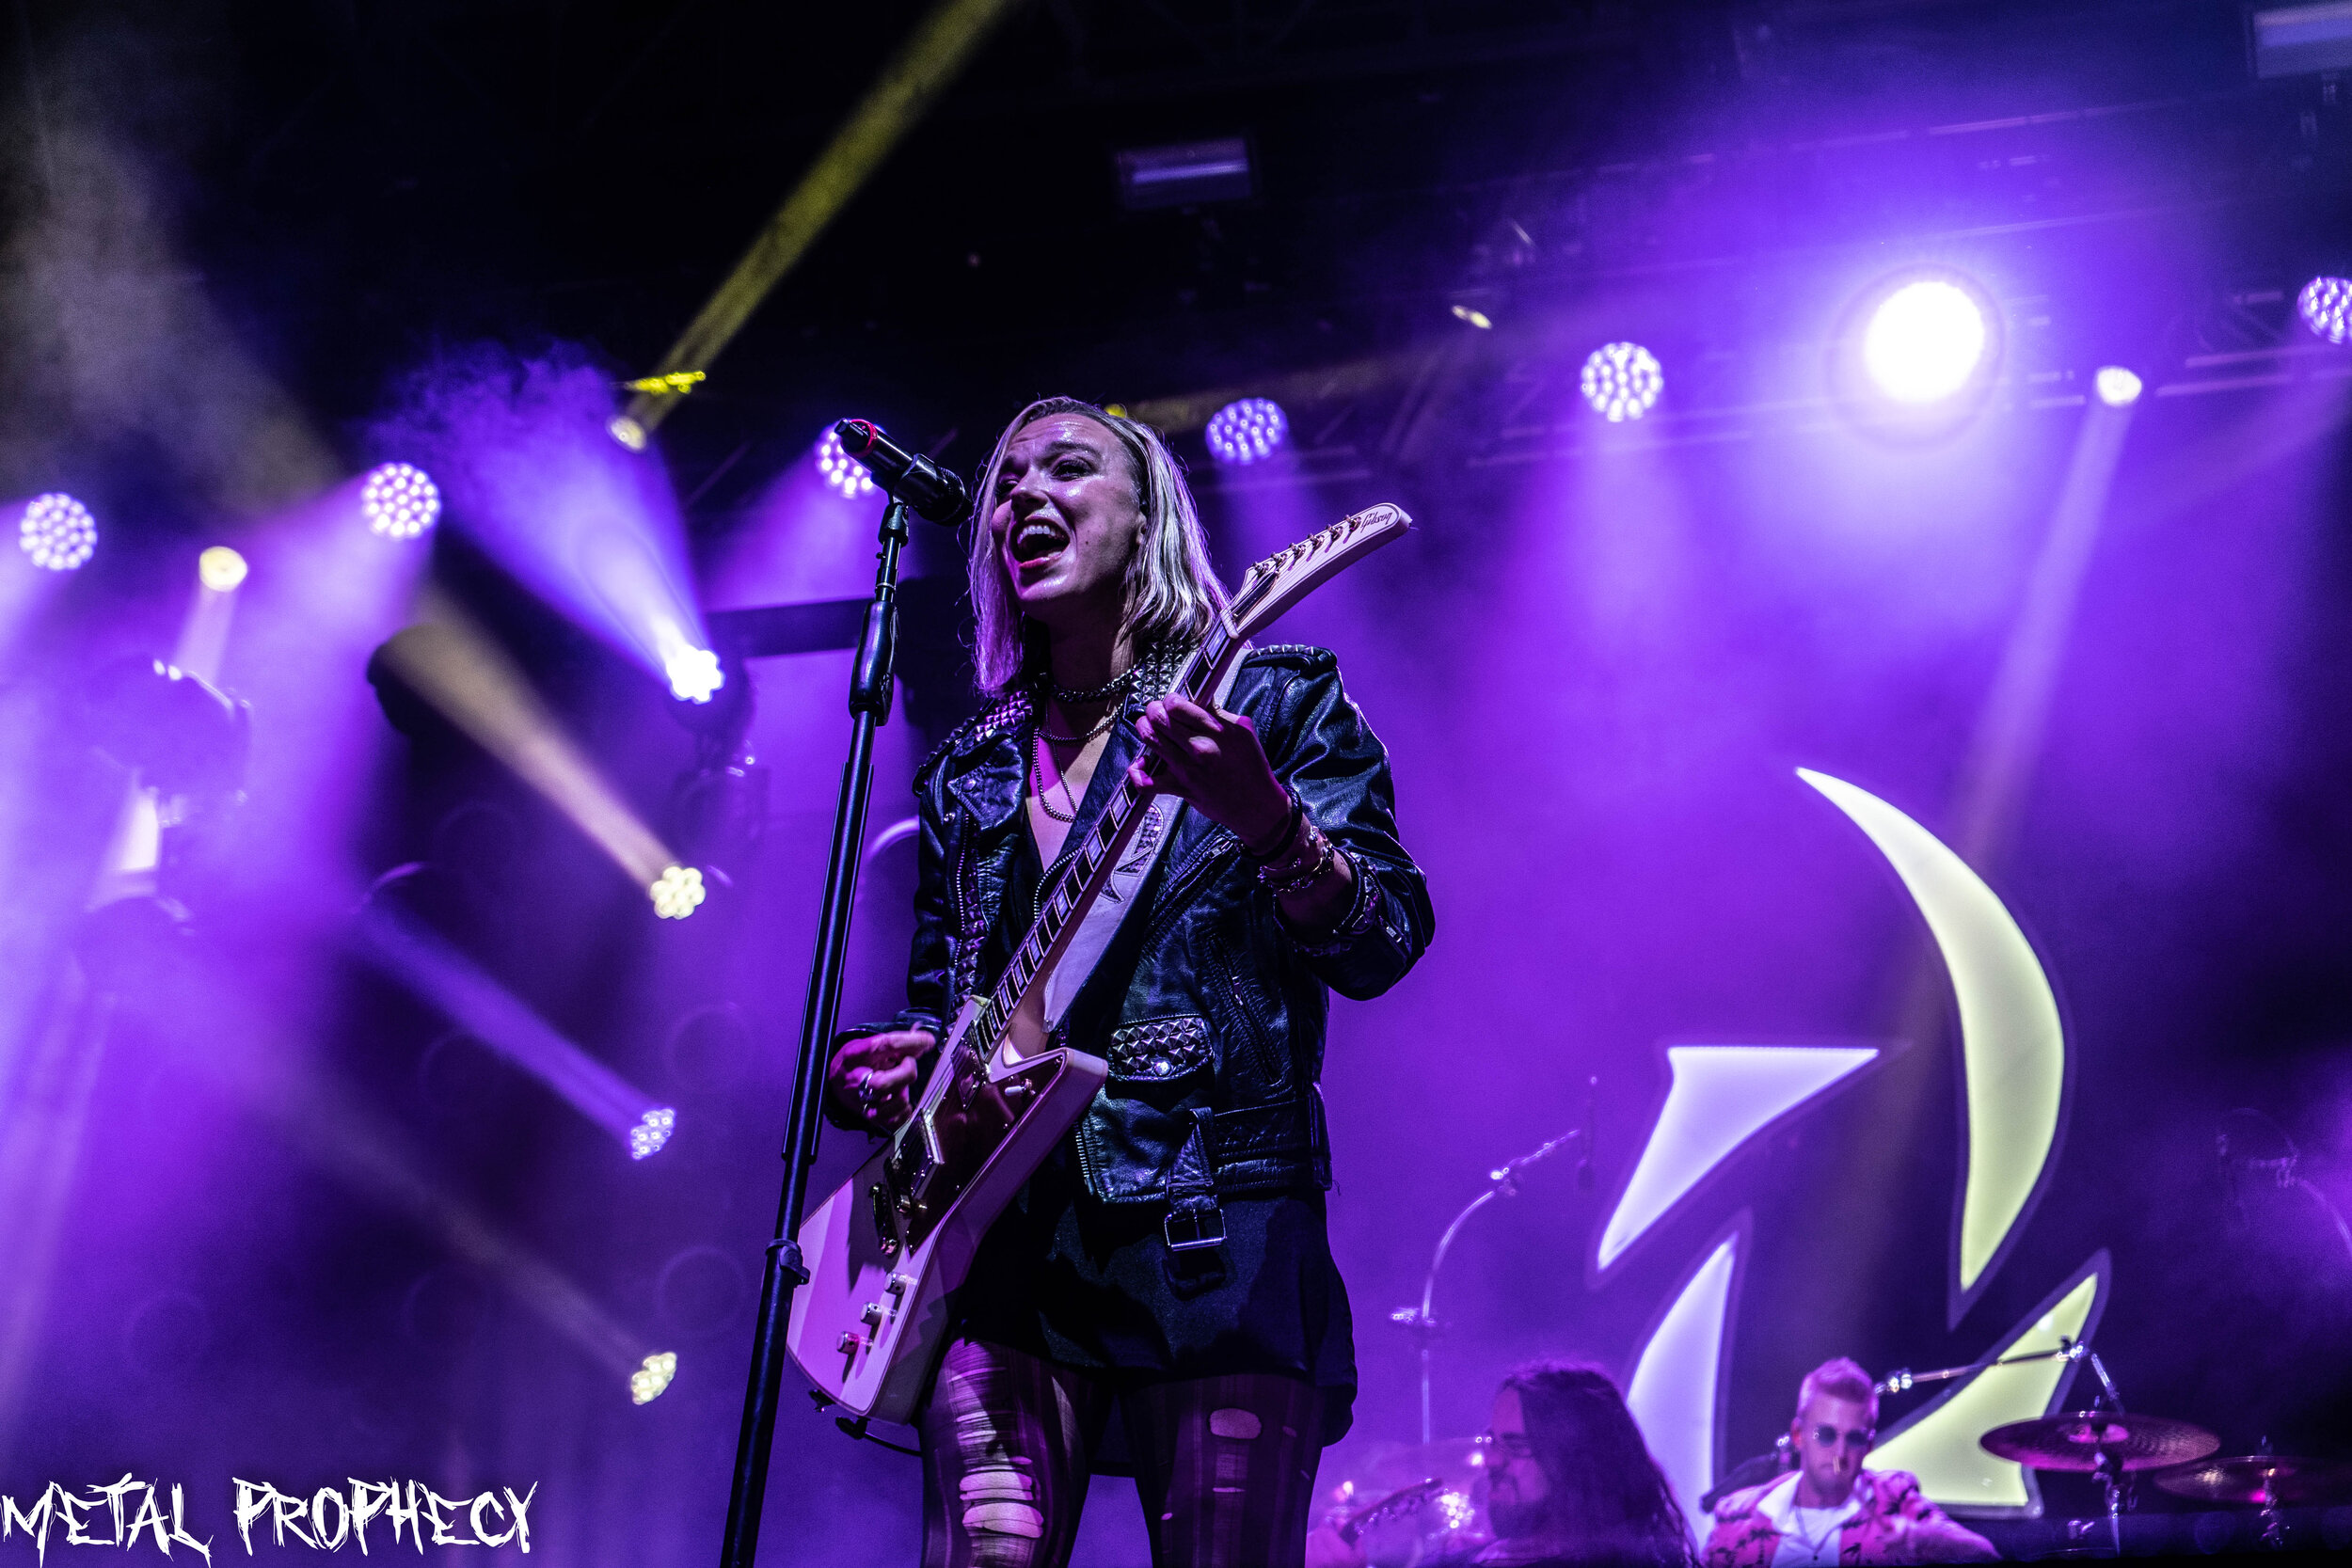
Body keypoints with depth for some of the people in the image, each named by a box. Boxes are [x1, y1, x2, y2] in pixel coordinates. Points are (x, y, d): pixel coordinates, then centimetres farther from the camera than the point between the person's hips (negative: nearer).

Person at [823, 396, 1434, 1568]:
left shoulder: (1274, 699, 6)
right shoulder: (965, 774, 19)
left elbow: (1384, 946, -5)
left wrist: (1264, 817, -24)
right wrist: (889, 1067, 3)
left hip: (1217, 1237, -3)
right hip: (1005, 1234, 4)